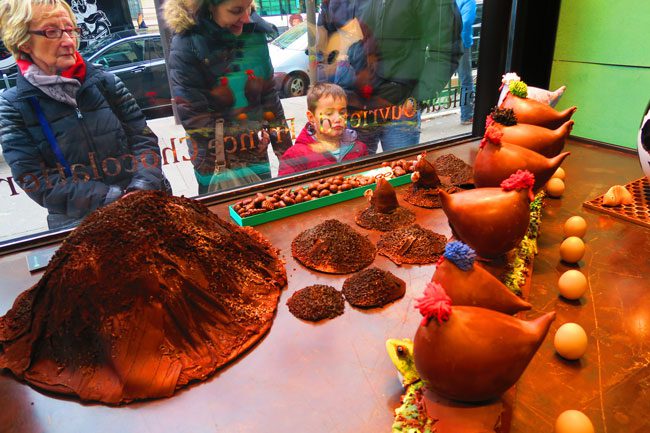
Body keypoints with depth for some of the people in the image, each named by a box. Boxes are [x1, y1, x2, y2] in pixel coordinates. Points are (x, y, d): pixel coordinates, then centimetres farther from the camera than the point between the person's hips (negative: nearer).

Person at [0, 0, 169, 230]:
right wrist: (115, 198, -14)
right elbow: (34, 179, -4)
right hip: (77, 224, -1)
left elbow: (144, 139, 4)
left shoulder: (106, 82, 7)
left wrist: (141, 189, -14)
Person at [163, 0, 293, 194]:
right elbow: (193, 119, -17)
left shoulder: (253, 32, -4)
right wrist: (251, 138, -13)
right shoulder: (186, 46, -16)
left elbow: (268, 94, 4)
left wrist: (286, 151, 3)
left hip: (258, 156, 4)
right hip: (215, 166, -4)